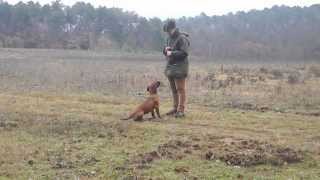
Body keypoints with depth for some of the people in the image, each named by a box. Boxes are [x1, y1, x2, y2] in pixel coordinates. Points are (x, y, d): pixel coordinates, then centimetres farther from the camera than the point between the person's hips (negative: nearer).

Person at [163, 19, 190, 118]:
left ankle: (181, 110, -6)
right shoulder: (170, 38, 14)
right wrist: (166, 49, -1)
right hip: (170, 67, 9)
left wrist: (172, 53, -18)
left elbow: (185, 53, -21)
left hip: (179, 68, -9)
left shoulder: (182, 38, -13)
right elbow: (165, 51, 23)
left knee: (180, 89, -6)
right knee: (174, 89, 14)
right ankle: (175, 108, 22)